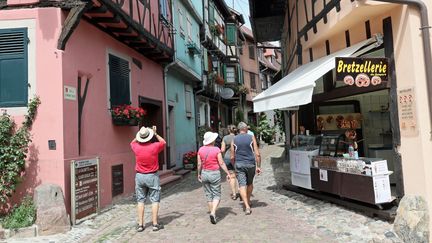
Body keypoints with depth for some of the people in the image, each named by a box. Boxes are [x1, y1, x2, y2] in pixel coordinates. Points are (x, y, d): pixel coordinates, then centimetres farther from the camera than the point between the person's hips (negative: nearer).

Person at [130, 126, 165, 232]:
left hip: (139, 176, 3)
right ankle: (155, 224, 7)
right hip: (152, 176, -2)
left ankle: (140, 224, 13)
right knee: (155, 200, 5)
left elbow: (132, 142, 19)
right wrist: (155, 133, 15)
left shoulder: (137, 147, -7)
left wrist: (140, 133, 20)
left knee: (140, 200, 10)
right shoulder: (154, 146, -14)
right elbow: (163, 142, 10)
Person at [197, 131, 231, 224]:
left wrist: (199, 174, 15)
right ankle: (213, 213, -10)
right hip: (214, 174, -4)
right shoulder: (216, 150, -11)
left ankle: (212, 213, 20)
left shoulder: (201, 150, -1)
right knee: (216, 195, 7)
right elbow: (221, 163, -10)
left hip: (204, 173, 4)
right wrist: (228, 173, -2)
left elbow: (199, 164, 2)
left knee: (209, 195, 15)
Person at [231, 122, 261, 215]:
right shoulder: (251, 138, -2)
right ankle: (248, 201, 36)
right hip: (250, 164, 1)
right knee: (250, 183, 20)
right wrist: (258, 166, -2)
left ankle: (247, 206, -13)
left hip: (239, 164, -1)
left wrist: (234, 166, 19)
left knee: (242, 185, -2)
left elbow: (232, 157, 3)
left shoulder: (234, 140, 1)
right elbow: (257, 154, -7)